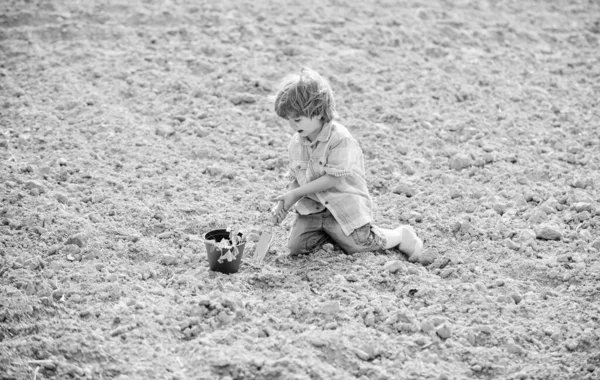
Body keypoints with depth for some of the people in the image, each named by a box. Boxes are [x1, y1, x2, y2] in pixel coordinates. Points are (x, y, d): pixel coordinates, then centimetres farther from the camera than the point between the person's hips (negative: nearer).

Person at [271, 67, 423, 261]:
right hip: (312, 207, 6)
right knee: (295, 246, -6)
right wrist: (284, 204, -12)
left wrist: (295, 193, -22)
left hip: (344, 206, -6)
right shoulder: (296, 143, 1)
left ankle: (401, 235, 18)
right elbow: (295, 179, 7)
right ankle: (331, 232, 18)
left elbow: (333, 179, -23)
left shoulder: (340, 139, -21)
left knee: (357, 245, -6)